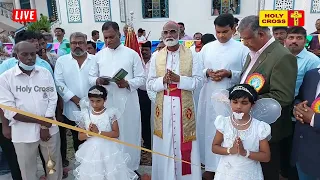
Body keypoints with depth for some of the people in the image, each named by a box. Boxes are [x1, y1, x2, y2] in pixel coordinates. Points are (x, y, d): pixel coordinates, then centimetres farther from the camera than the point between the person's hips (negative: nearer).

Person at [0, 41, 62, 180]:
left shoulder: (45, 73, 2)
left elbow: (52, 100, 0)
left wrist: (45, 126, -10)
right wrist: (40, 121, -13)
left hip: (50, 128, 2)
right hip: (23, 132, -1)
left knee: (55, 164, 15)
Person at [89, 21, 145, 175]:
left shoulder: (132, 54, 1)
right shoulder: (99, 55, 10)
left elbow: (141, 79, -1)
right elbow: (90, 77, 11)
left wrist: (128, 83, -19)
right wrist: (97, 80, -11)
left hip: (127, 103, -2)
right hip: (105, 104, 3)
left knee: (128, 135, 7)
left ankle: (130, 168, 25)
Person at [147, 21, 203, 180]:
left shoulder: (190, 55, -1)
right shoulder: (156, 57, 4)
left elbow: (197, 81, -4)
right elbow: (150, 84, 3)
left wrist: (179, 79, -18)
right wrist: (163, 80, -17)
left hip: (184, 105, -1)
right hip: (163, 105, 2)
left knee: (184, 140, 6)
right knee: (165, 141, 9)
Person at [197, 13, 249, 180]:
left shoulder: (242, 49, -2)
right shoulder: (207, 48, 8)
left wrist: (229, 74, -17)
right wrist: (207, 73, -10)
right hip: (209, 97, 3)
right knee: (209, 130, 9)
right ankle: (210, 166, 25)